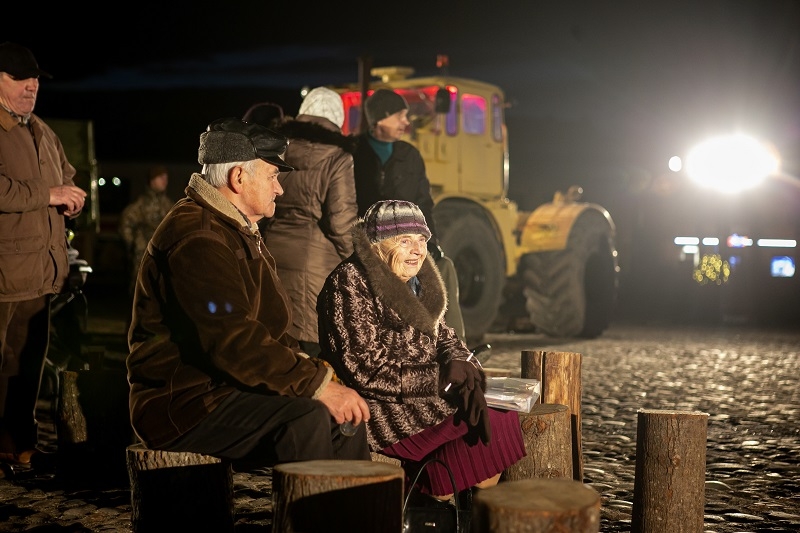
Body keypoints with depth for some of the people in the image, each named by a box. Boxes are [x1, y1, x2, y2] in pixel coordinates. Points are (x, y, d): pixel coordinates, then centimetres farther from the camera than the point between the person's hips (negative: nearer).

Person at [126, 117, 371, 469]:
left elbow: (266, 329, 18)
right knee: (303, 418, -29)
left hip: (230, 390, 10)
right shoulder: (197, 239, -18)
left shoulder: (242, 233, 18)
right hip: (181, 404, -10)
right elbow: (233, 342, -27)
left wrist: (310, 367, -1)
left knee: (344, 414, -2)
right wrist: (318, 384, -25)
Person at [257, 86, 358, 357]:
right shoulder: (337, 158, -6)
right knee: (312, 338, 0)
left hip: (271, 251, 6)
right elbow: (341, 220, -10)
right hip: (312, 257, -5)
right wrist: (352, 258, 5)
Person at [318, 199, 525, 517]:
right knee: (468, 424, -16)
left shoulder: (418, 282, 12)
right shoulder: (350, 283, -15)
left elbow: (442, 336, 15)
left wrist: (457, 363, -11)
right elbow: (365, 372, -20)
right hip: (376, 408, -8)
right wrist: (440, 379, -19)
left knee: (499, 417, -6)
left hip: (416, 397, 8)